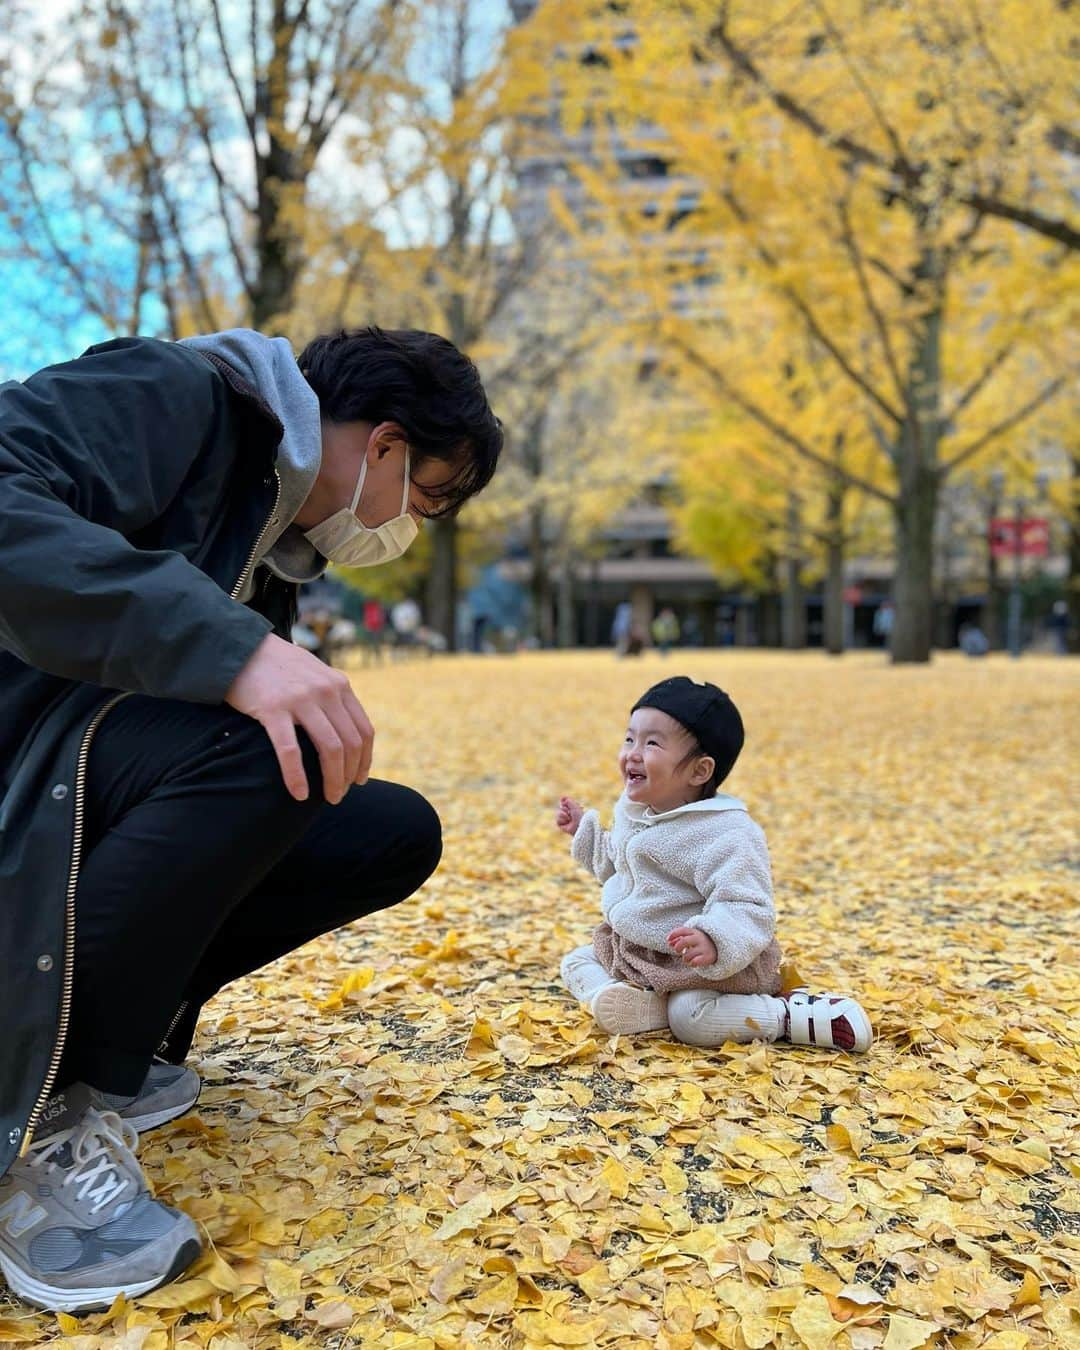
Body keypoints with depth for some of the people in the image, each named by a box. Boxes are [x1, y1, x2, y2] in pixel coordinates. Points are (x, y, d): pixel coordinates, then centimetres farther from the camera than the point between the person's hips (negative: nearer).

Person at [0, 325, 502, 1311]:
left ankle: (121, 1023, 6)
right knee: (257, 744, -33)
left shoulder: (277, 549, 15)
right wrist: (231, 645, -38)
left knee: (397, 832, -1)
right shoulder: (175, 394, -12)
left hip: (117, 797, 9)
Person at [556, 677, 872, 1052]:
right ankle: (646, 1004, -13)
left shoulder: (724, 835, -25)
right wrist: (584, 829, 20)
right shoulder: (633, 812, 3)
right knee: (575, 961, 9)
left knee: (690, 1017, -32)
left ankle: (795, 1014, -15)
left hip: (714, 964, -9)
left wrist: (714, 942, -50)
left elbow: (748, 909, -31)